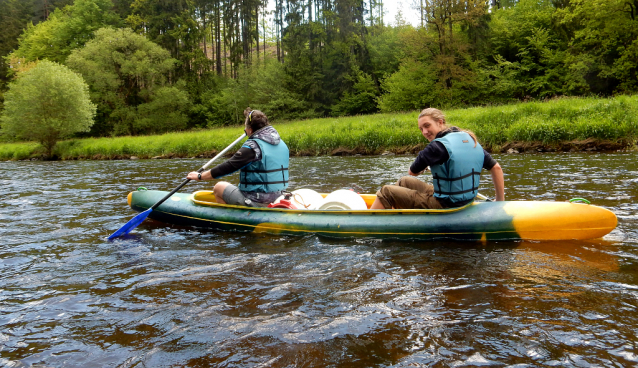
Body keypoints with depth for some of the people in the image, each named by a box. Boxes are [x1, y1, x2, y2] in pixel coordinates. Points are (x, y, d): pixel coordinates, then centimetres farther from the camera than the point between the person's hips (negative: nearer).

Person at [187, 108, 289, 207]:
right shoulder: (282, 144, 4)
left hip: (256, 202, -8)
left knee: (219, 187, 13)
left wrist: (200, 176, -2)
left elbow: (227, 167, -15)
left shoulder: (252, 146, -18)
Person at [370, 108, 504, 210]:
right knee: (404, 182, 23)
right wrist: (500, 200, 17)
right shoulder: (471, 140, 3)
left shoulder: (439, 145, -20)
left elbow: (413, 172, -9)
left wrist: (425, 164, 14)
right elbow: (496, 168, 9)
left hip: (443, 205, -9)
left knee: (386, 192, 0)